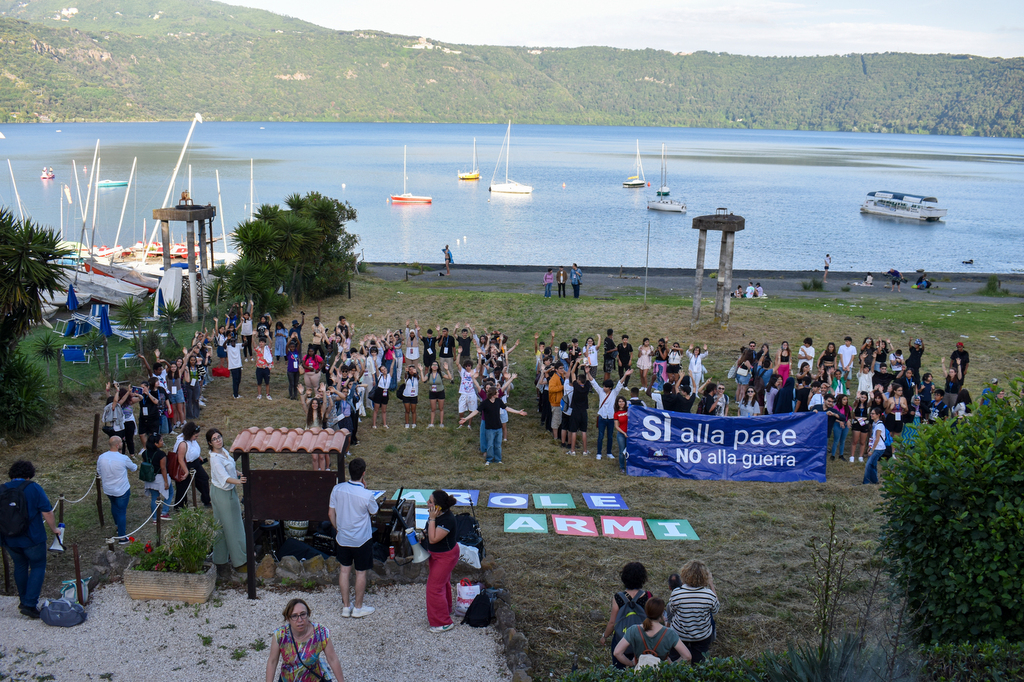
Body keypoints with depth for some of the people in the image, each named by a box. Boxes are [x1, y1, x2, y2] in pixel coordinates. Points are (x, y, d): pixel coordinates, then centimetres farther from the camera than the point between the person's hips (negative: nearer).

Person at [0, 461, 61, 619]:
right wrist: (54, 528, 4)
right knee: (38, 567, 7)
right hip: (32, 538, -4)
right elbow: (47, 512, -13)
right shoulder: (33, 488, -10)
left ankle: (23, 600, 32)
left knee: (20, 566, 22)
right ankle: (29, 604, -4)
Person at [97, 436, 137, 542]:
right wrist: (136, 466, 15)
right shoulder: (123, 459, -24)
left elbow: (98, 472, 5)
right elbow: (133, 468, -5)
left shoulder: (101, 457, -11)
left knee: (114, 505, 29)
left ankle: (118, 526, 46)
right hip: (122, 490, -5)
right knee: (121, 511, 6)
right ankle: (122, 537, 13)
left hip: (107, 490, 5)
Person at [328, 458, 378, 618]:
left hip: (342, 538, 4)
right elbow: (374, 511, -3)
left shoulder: (337, 489, -11)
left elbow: (331, 513, 0)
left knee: (345, 570, 17)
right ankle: (358, 608, 23)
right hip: (362, 540, -4)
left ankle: (346, 606, 27)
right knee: (361, 573, 12)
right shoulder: (366, 495, -24)